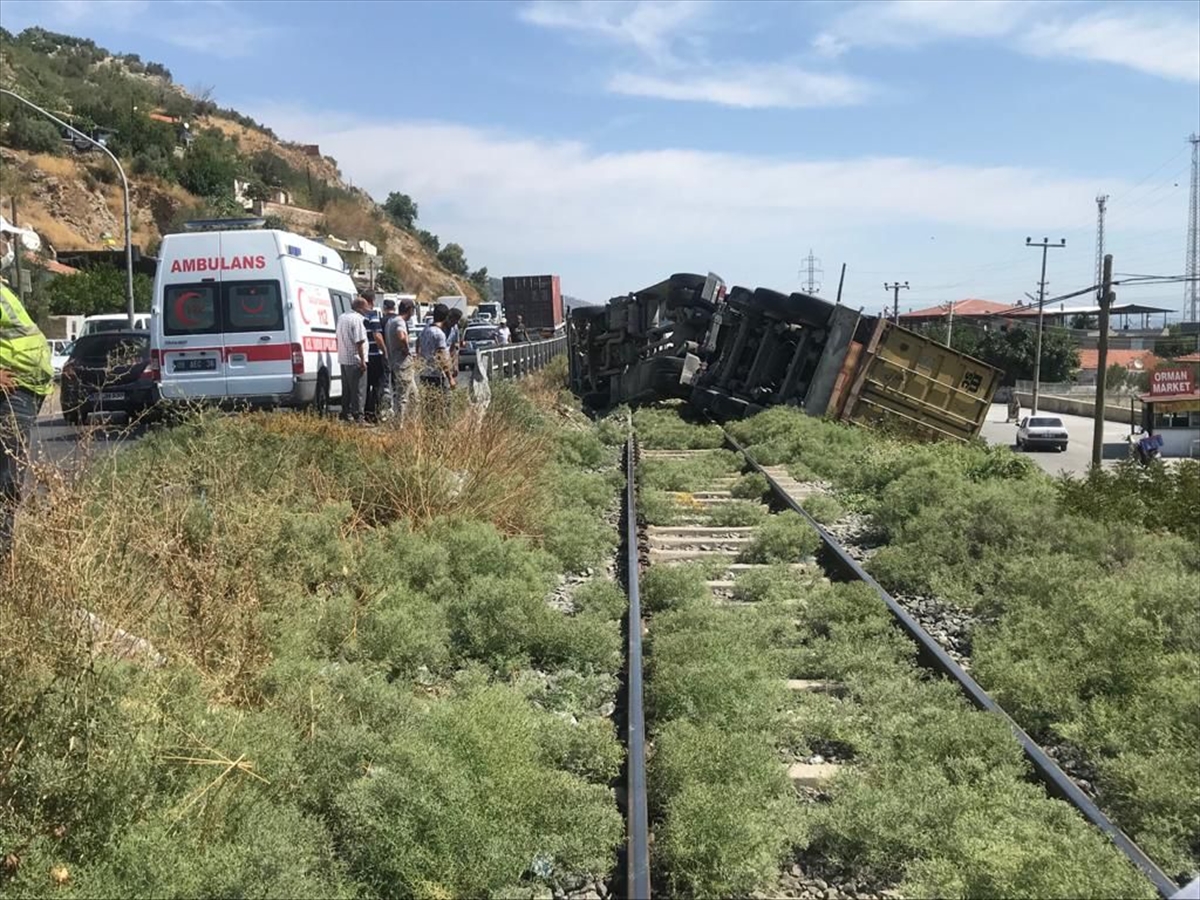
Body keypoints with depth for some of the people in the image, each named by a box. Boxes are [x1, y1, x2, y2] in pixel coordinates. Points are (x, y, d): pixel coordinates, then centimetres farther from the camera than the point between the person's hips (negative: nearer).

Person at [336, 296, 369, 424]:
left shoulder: (341, 317, 13)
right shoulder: (357, 319, -16)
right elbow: (359, 342, -20)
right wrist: (362, 361, -18)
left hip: (343, 359, 9)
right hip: (355, 360, -9)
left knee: (346, 389, 17)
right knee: (358, 391, -4)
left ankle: (345, 415, 23)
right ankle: (357, 417, -5)